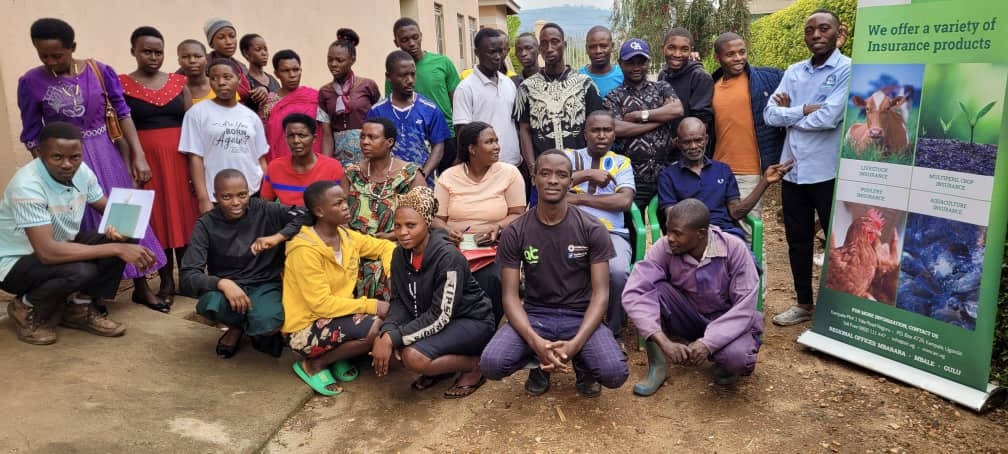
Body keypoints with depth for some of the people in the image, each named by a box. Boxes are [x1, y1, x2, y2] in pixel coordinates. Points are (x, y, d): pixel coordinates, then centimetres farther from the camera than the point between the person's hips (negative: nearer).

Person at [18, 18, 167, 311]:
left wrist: (139, 156, -6)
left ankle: (141, 287, 22)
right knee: (82, 226, 8)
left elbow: (123, 113, -1)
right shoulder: (31, 82, -8)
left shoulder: (100, 72, -7)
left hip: (106, 155, 1)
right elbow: (32, 135, -2)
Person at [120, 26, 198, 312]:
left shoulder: (178, 83, 9)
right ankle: (166, 283, 12)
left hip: (179, 158, 2)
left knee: (184, 216, 4)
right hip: (144, 160, -2)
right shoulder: (121, 85, 2)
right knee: (155, 219, 3)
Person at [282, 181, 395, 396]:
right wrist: (371, 305, -23)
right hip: (305, 328, -8)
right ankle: (314, 364, -5)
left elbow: (385, 247, 12)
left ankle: (339, 356, 6)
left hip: (335, 313, 8)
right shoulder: (305, 251, -22)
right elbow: (321, 304, -24)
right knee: (377, 328, -26)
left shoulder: (346, 236, 0)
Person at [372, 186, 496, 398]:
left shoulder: (448, 257, -27)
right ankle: (442, 365, 7)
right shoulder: (400, 254, -5)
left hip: (472, 320, -8)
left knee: (413, 357, -28)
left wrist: (393, 338, -31)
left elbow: (441, 316, -28)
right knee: (384, 339, -14)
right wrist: (386, 333, -24)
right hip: (430, 318, 8)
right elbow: (399, 301, -3)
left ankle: (474, 365, -3)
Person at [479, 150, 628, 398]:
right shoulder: (514, 233, -4)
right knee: (490, 364, -26)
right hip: (535, 315, 1)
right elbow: (510, 296, -7)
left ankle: (582, 361, 10)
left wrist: (575, 344, -24)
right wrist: (535, 342, -25)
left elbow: (601, 293, -9)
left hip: (581, 316, -1)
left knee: (614, 373, -28)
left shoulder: (592, 229, -6)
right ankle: (538, 362, 9)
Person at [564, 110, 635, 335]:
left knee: (618, 272, -32)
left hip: (611, 233, 1)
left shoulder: (621, 162, 16)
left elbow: (624, 201, -2)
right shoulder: (569, 156, 16)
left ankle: (613, 329, -4)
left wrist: (580, 198, -4)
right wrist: (588, 174, -7)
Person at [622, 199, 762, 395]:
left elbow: (745, 306, -23)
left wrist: (708, 343, -35)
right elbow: (633, 294, -29)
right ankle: (657, 366, -10)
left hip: (729, 322, -2)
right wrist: (664, 342, -39)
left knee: (736, 356, -35)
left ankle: (727, 362, 4)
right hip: (688, 317, 2)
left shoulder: (734, 249, -23)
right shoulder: (664, 248, -20)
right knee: (651, 290, -26)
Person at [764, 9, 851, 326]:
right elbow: (770, 114, 0)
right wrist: (805, 110, -13)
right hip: (793, 171, 6)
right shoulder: (793, 72, 9)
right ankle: (804, 303, 30)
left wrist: (790, 113, -6)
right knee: (797, 240, 15)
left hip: (829, 172, -6)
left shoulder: (849, 70, -8)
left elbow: (829, 117, -20)